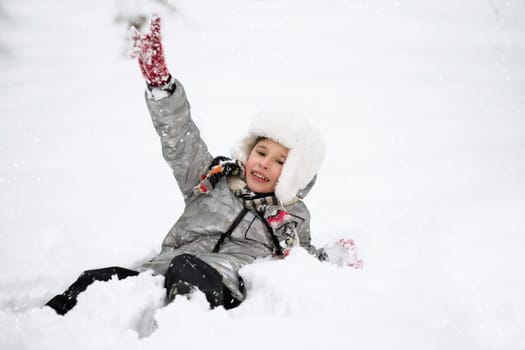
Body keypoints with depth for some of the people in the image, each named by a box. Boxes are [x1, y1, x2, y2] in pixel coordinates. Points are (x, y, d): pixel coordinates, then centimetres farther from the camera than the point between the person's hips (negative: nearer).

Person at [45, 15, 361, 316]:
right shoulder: (214, 177, 26)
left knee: (188, 268, -42)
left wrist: (334, 260, 13)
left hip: (220, 286, -3)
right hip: (160, 273, 3)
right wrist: (159, 80, 1)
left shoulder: (293, 219, 25)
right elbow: (180, 138, 15)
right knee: (96, 281, -27)